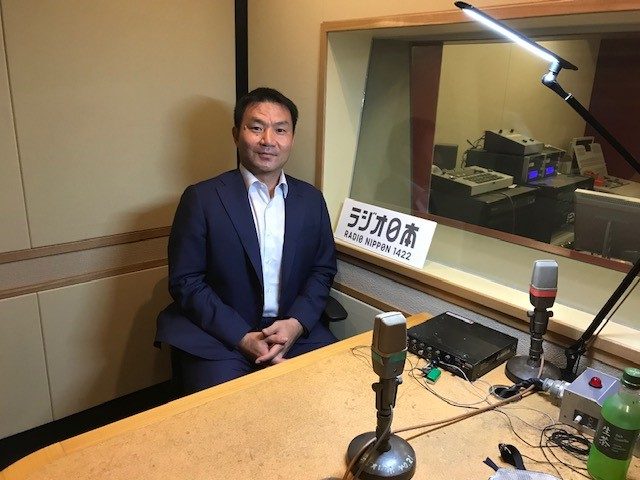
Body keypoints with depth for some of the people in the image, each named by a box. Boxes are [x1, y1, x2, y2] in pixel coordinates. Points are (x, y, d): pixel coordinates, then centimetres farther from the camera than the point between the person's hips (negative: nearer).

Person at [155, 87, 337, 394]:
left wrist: (297, 323, -7)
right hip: (218, 336, -3)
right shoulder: (201, 198, -4)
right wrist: (244, 338, -14)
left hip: (297, 331, 4)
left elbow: (323, 269, 11)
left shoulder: (311, 199, 8)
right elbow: (185, 281, -6)